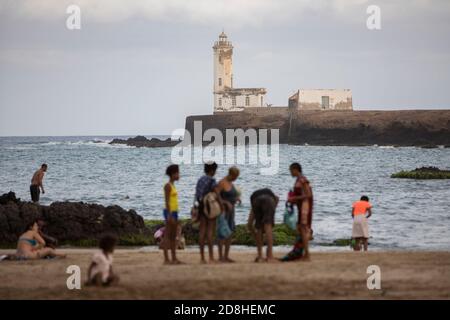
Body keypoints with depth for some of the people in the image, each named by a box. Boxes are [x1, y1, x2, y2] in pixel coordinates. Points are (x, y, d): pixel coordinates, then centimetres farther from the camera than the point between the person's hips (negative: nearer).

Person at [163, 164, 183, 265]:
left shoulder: (172, 186, 18)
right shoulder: (168, 186, -12)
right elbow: (166, 201, -17)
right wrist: (169, 215, -22)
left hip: (174, 212, 10)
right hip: (169, 212, -10)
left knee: (174, 236, 9)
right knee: (167, 236, -8)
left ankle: (174, 258, 11)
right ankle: (166, 259, -8)